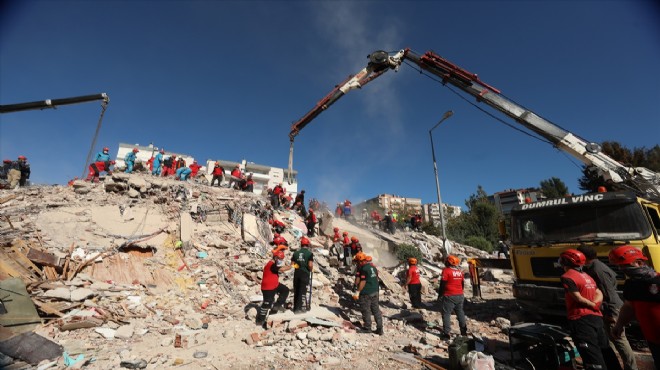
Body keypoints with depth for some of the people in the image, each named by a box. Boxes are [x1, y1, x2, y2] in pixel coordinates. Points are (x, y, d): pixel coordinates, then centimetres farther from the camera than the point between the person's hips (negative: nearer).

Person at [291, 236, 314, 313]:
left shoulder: (296, 252, 4)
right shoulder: (309, 253, -8)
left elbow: (292, 264, 4)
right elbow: (310, 265, -16)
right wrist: (311, 270, 3)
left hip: (297, 273, 4)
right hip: (305, 273, -4)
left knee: (296, 290, 15)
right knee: (302, 291, 5)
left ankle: (295, 307, 26)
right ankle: (298, 308, 7)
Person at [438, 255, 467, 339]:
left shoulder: (446, 270, -14)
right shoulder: (459, 271, 7)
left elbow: (442, 284, -13)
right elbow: (463, 284, 15)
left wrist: (439, 295, -4)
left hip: (449, 296, -7)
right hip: (460, 296, 7)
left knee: (446, 314, 0)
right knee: (460, 312, 21)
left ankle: (446, 333, 1)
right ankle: (464, 331, 30)